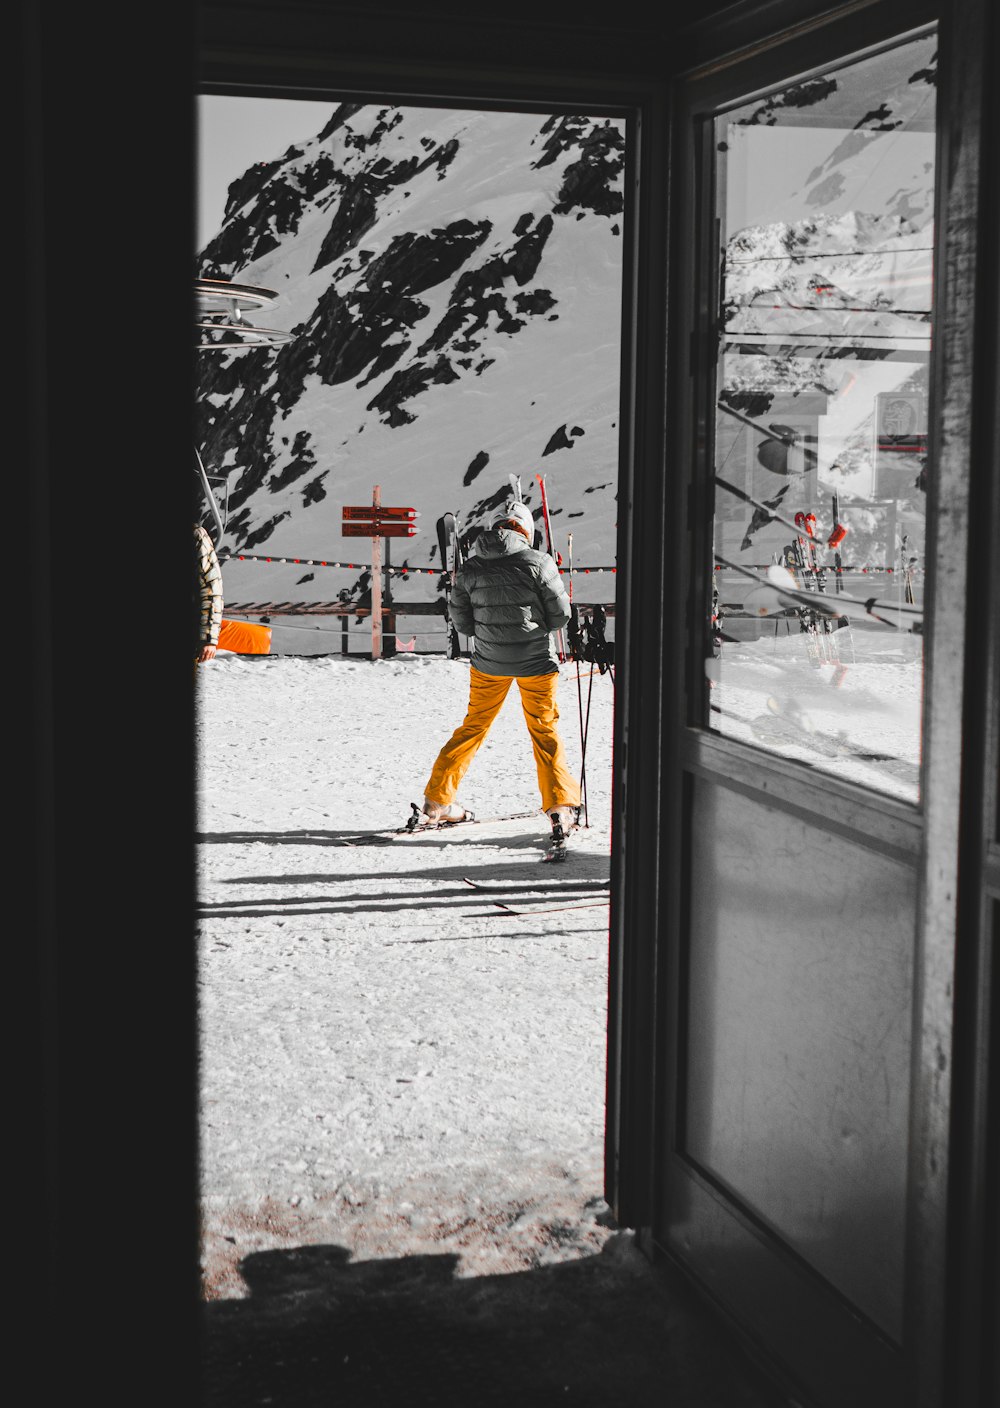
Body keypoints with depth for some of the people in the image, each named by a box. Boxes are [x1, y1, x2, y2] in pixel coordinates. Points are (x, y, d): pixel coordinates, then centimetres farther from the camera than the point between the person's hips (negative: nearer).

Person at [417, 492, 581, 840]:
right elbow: (560, 615, -8)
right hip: (536, 661, -3)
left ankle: (437, 801, 20)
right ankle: (561, 809, 1)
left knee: (473, 726, 17)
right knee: (545, 731, 7)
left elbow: (462, 622, 3)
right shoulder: (538, 563, -10)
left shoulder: (470, 568, 0)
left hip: (488, 662, 3)